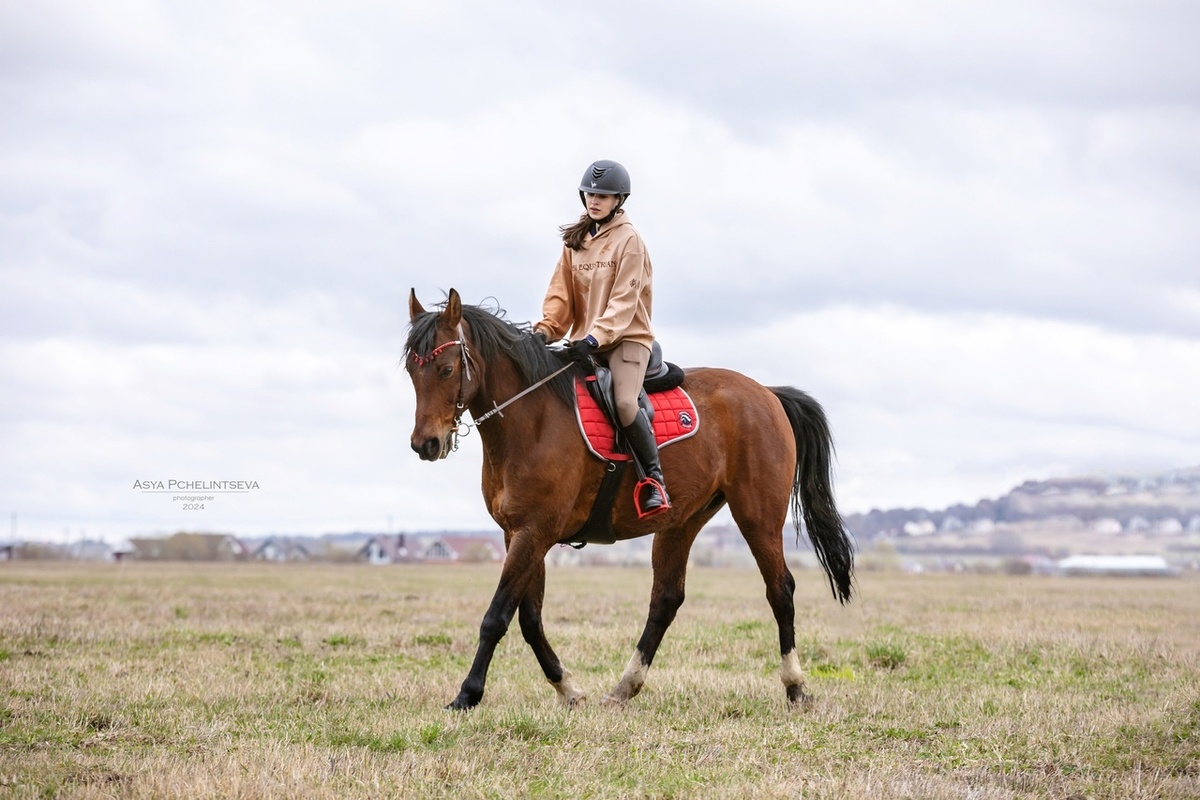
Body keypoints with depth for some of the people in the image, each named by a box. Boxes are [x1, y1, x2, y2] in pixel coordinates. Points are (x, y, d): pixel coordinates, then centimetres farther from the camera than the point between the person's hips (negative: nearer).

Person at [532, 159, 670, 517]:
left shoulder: (628, 239, -5)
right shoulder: (575, 240, 12)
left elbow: (624, 301, -13)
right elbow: (561, 291, 8)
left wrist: (596, 337, -25)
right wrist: (546, 329, -9)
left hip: (627, 338, -6)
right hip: (584, 343, 6)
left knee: (625, 403, -29)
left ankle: (654, 477, -16)